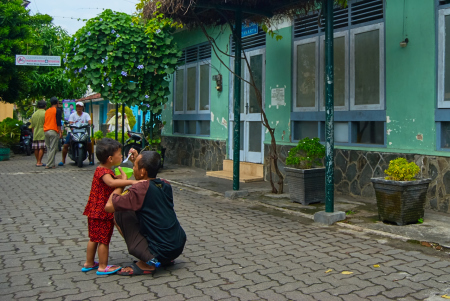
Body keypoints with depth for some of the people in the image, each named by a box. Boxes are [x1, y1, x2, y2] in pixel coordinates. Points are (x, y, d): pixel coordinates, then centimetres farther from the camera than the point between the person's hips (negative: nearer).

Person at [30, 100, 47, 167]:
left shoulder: (34, 114, 13)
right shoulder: (45, 113, -7)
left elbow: (32, 126, 16)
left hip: (35, 134, 6)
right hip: (43, 134, -6)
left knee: (36, 148, 10)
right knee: (41, 148, -5)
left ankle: (37, 161, 19)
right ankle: (39, 162, -8)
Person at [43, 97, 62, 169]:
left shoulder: (47, 111, 16)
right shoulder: (57, 111, -4)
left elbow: (44, 121, 19)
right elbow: (58, 122, -11)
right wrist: (60, 132, -9)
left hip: (46, 131, 7)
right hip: (53, 131, -7)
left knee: (48, 148, 13)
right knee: (52, 149, -5)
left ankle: (51, 163, 14)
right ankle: (49, 165, -8)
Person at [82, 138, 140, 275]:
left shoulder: (103, 170, 11)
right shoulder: (103, 171, -21)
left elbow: (115, 183, 22)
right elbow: (111, 182, -42)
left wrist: (122, 178, 8)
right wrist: (131, 181, -45)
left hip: (95, 212, 10)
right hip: (102, 212, -10)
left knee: (94, 238, 19)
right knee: (104, 239, 2)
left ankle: (89, 263, 31)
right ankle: (103, 267, 12)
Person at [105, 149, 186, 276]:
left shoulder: (141, 189, -19)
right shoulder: (165, 185, 4)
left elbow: (109, 206, -18)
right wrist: (136, 160, 21)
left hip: (161, 252, -8)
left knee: (120, 213, -1)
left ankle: (147, 263, 0)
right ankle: (166, 259, 19)